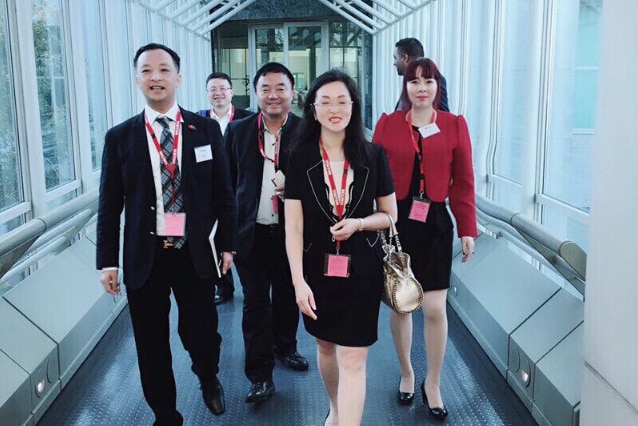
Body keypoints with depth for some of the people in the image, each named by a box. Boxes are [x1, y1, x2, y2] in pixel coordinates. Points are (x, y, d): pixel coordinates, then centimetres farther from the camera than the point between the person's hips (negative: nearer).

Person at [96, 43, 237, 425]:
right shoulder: (120, 136, 1)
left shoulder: (206, 129, 1)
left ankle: (209, 379, 44)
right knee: (152, 343, 10)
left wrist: (227, 244, 4)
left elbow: (223, 192, 4)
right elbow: (110, 204, 2)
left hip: (194, 253, 0)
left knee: (202, 333, 9)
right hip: (144, 257, 1)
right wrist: (108, 262, 0)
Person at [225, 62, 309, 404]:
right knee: (256, 302, 4)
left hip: (292, 231, 0)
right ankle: (260, 375, 15)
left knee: (288, 296, 18)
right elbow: (227, 181, 4)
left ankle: (285, 347, 42)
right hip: (251, 232, 0)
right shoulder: (238, 130, -1)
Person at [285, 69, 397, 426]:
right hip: (318, 267, 2)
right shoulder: (300, 158, -6)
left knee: (353, 358, -4)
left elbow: (390, 215, 3)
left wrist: (358, 224, -17)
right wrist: (299, 281, -13)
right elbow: (293, 226, -7)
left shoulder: (373, 156, -5)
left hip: (362, 270, -1)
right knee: (326, 346, 20)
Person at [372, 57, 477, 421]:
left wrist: (467, 229, -1)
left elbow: (463, 182, 2)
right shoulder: (388, 124, 0)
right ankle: (406, 372, 33)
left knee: (435, 309, 1)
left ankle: (433, 383, 22)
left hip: (435, 223, 0)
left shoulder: (455, 125, 1)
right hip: (396, 222, 0)